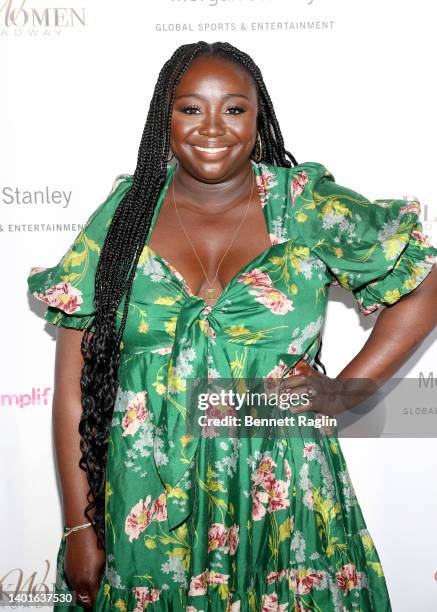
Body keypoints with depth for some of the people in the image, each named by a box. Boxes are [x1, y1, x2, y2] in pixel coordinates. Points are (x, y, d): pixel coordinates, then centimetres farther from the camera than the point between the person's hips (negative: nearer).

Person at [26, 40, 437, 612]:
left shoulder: (310, 207, -3)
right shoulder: (124, 213, -1)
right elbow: (74, 378, -1)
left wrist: (347, 390, -4)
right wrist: (80, 525, -3)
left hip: (278, 502, 0)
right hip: (145, 509, 1)